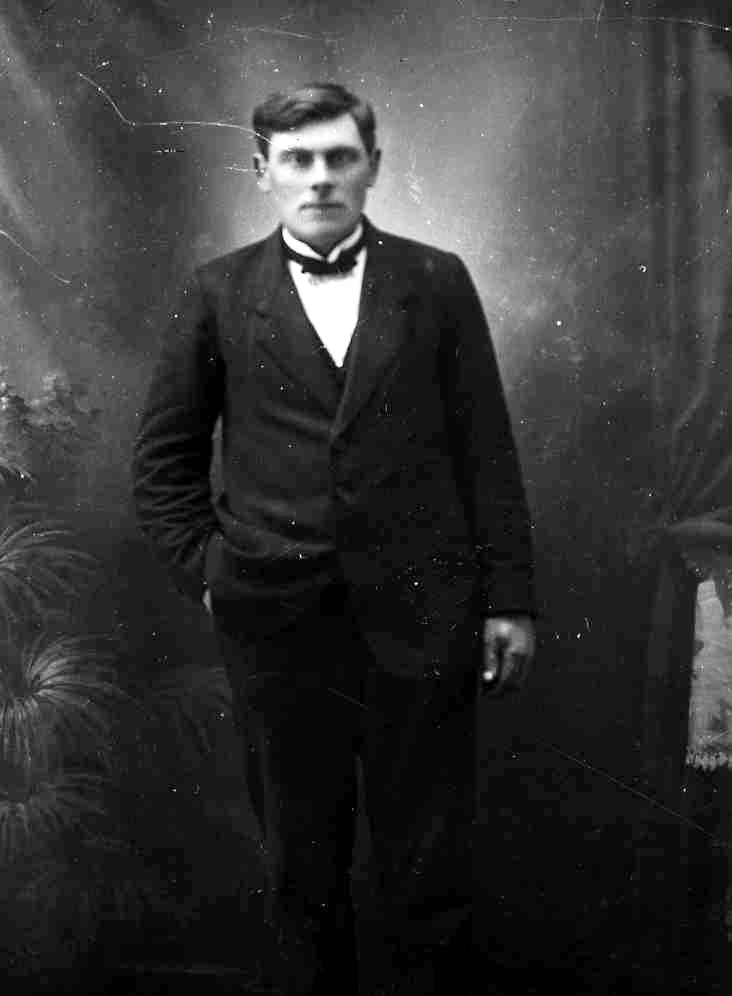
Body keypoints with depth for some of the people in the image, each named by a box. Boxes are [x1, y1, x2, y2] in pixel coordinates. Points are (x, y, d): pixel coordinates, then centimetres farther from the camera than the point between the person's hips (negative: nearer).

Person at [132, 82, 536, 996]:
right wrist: (205, 571, 1)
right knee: (300, 861, 13)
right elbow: (163, 459, 10)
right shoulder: (220, 294, 4)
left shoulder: (436, 282, 4)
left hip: (420, 613, 0)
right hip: (276, 617, 1)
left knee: (427, 856, 9)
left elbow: (487, 451, 3)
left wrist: (509, 599, 1)